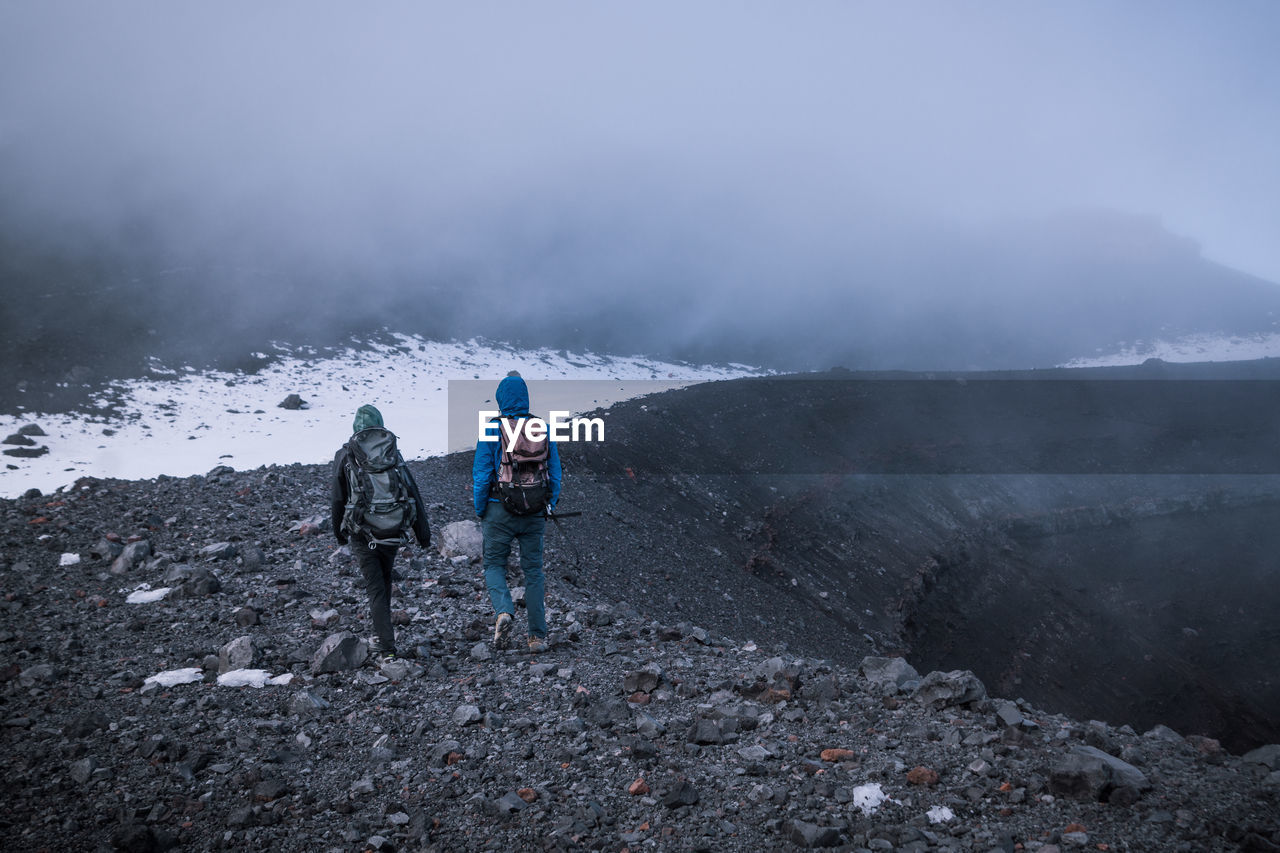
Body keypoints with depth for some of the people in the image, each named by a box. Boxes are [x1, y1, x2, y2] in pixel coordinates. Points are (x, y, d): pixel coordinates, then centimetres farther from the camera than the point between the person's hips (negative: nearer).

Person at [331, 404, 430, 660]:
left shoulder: (345, 456, -2)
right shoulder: (394, 454, 3)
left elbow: (337, 499, 5)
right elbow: (413, 493, 1)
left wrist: (339, 532, 19)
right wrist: (423, 532, 6)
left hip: (362, 535, -2)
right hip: (392, 532, 2)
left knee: (376, 587, 1)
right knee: (384, 579, 24)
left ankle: (387, 647, -6)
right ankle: (380, 633, 34)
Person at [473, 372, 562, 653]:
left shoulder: (492, 429, -7)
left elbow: (482, 474, -6)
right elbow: (555, 473, 6)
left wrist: (480, 511, 4)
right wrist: (550, 507, 15)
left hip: (500, 511, -2)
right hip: (535, 512, 3)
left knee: (494, 564, 12)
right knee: (534, 570, 10)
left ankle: (503, 611, -14)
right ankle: (538, 636, 9)